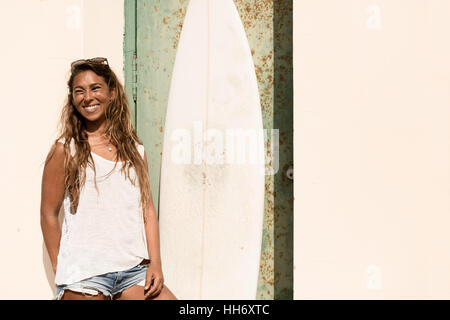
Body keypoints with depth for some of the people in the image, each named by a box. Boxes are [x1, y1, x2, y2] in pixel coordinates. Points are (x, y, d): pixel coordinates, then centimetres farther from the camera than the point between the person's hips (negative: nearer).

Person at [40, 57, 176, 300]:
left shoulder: (134, 149, 12)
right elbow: (49, 215, 1)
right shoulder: (65, 150, 0)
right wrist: (61, 274, 0)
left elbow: (148, 207, 10)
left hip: (134, 270, 4)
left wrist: (155, 262, 1)